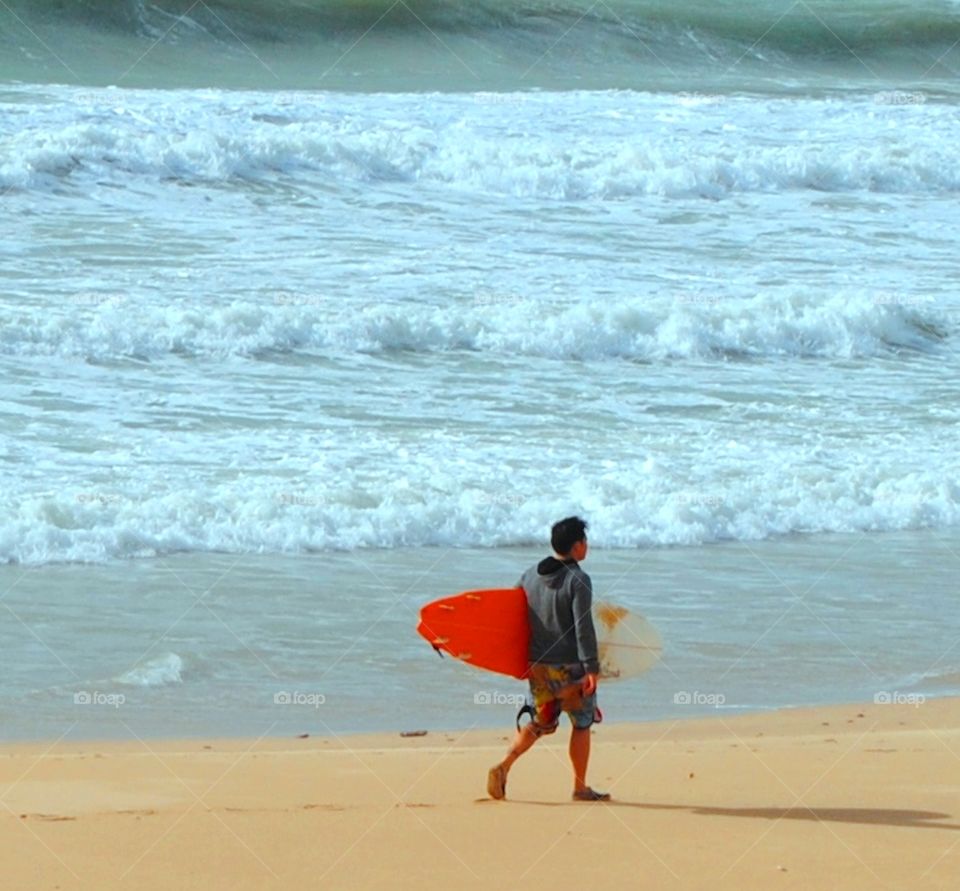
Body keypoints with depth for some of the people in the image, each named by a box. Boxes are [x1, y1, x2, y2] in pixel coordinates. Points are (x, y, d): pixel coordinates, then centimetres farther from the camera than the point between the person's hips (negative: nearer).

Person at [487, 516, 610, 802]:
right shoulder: (578, 580, -15)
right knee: (581, 724, 10)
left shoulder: (531, 575, 6)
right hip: (569, 667, -6)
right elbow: (583, 627, -20)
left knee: (539, 723, 17)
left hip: (538, 664, 6)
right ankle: (580, 788, 15)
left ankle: (503, 767, -2)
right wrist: (591, 668, -19)